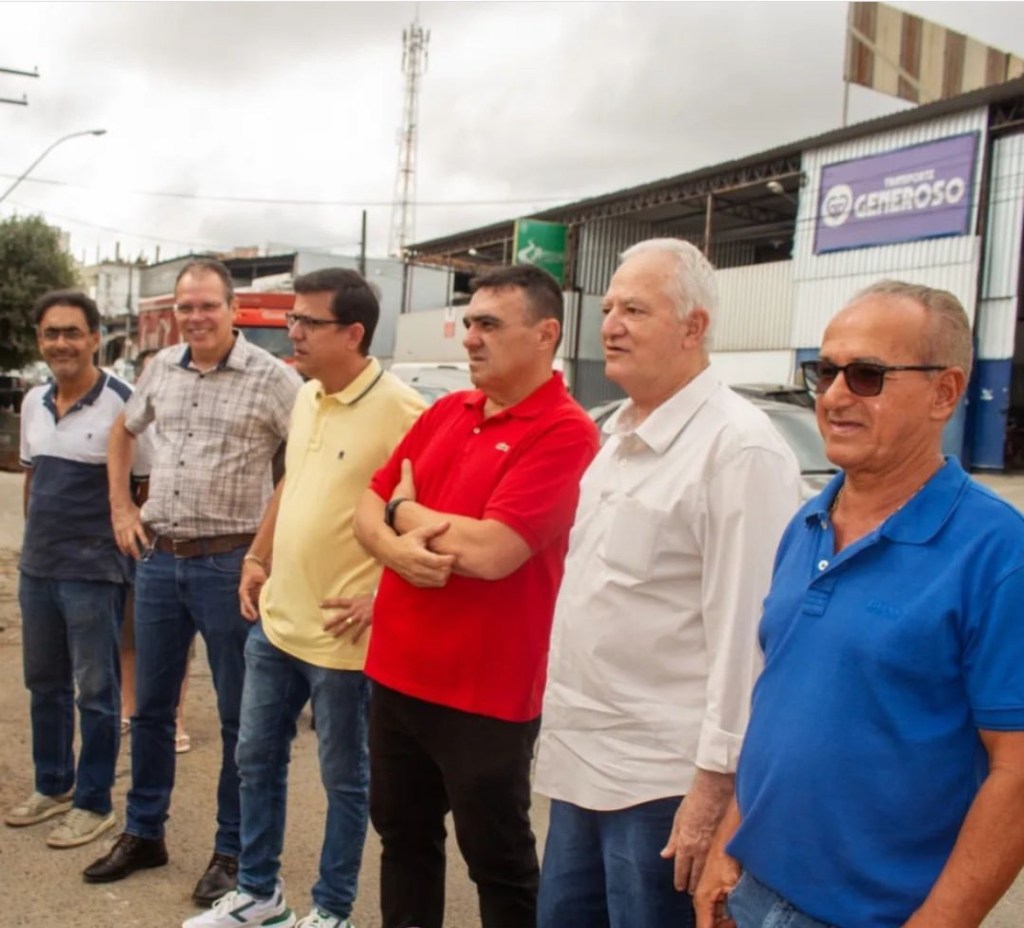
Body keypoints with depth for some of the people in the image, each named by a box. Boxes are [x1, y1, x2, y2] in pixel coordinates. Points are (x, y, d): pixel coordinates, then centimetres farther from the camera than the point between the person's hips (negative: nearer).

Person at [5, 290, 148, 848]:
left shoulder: (122, 405, -14)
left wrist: (129, 545, -8)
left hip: (94, 572, -7)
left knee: (95, 691, 5)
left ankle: (93, 803, 19)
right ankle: (52, 787, 34)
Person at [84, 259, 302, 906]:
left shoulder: (271, 377, -10)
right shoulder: (161, 369, 8)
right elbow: (123, 432, 25)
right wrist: (121, 507, 15)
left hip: (228, 563, -5)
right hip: (158, 559, 6)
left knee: (239, 716, 6)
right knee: (151, 705, 16)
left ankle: (232, 851, 22)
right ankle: (144, 833, 34)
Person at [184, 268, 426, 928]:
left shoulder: (400, 410, -19)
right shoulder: (306, 397, 8)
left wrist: (383, 597, -19)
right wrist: (258, 560, 17)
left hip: (341, 635, -8)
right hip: (277, 619, 8)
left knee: (345, 778, 11)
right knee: (258, 758, 20)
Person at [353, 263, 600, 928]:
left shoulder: (566, 433, -16)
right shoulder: (444, 412, 8)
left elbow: (491, 551, -26)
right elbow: (369, 510, 8)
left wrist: (406, 511, -8)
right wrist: (396, 547, -16)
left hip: (486, 691, -7)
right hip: (398, 670, 7)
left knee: (498, 860, 12)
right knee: (403, 836, 23)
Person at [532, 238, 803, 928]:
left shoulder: (739, 448, -18)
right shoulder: (620, 432, 10)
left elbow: (745, 632, -21)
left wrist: (715, 782, -19)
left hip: (662, 782, -8)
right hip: (581, 763, 9)